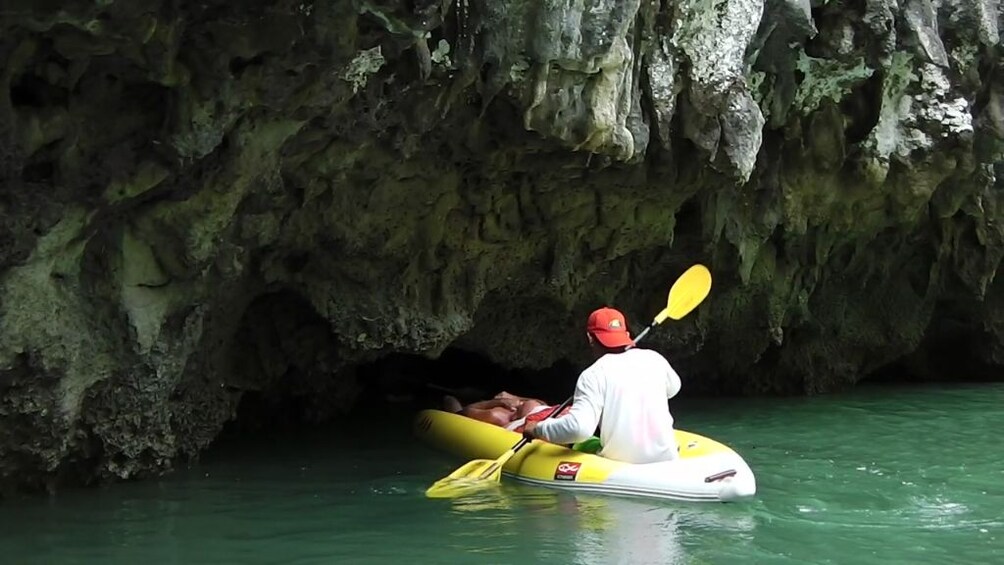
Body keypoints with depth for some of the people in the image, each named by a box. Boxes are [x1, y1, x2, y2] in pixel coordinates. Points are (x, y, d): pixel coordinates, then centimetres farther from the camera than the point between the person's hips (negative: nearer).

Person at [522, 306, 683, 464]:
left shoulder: (593, 375, -12)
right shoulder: (654, 359, 2)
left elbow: (580, 427, -26)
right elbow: (673, 388, 25)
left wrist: (538, 429, -11)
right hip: (667, 461, 4)